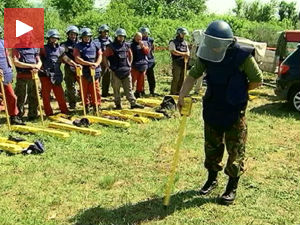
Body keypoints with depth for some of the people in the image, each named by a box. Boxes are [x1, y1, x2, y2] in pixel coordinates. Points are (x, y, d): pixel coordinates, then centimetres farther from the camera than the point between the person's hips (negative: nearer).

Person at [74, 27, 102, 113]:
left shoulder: (96, 44, 11)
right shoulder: (78, 46, 3)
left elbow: (100, 55, 8)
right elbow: (77, 59, -7)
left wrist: (97, 63, -13)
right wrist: (89, 63, -14)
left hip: (94, 71, 1)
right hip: (83, 71, -1)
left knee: (95, 89, 3)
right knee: (85, 89, 4)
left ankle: (96, 104, 13)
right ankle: (86, 105, 16)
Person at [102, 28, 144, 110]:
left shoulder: (126, 46, 9)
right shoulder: (111, 46, -5)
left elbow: (130, 55, 24)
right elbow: (104, 56, -3)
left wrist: (129, 65, 16)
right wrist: (108, 66, -5)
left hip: (126, 70, 4)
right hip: (116, 71, -4)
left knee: (129, 88, 6)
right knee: (116, 89, 4)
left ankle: (133, 103, 7)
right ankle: (118, 104, 13)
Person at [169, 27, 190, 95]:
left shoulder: (185, 42, 17)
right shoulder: (173, 42, -3)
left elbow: (188, 52, 14)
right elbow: (174, 52, -15)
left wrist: (186, 55, -9)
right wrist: (184, 54, -10)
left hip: (183, 62, 6)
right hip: (176, 63, -6)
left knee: (182, 78, 7)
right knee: (176, 78, -9)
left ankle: (179, 91, 15)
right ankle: (173, 92, -2)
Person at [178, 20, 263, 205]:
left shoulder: (242, 56, -19)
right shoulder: (206, 55, -7)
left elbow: (257, 80, -10)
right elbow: (193, 75, -3)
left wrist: (237, 91, -5)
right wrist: (182, 96, -14)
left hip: (235, 111, -4)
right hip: (212, 109, 5)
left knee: (236, 150, 5)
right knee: (211, 146, 17)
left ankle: (232, 187, 21)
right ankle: (212, 179, 37)